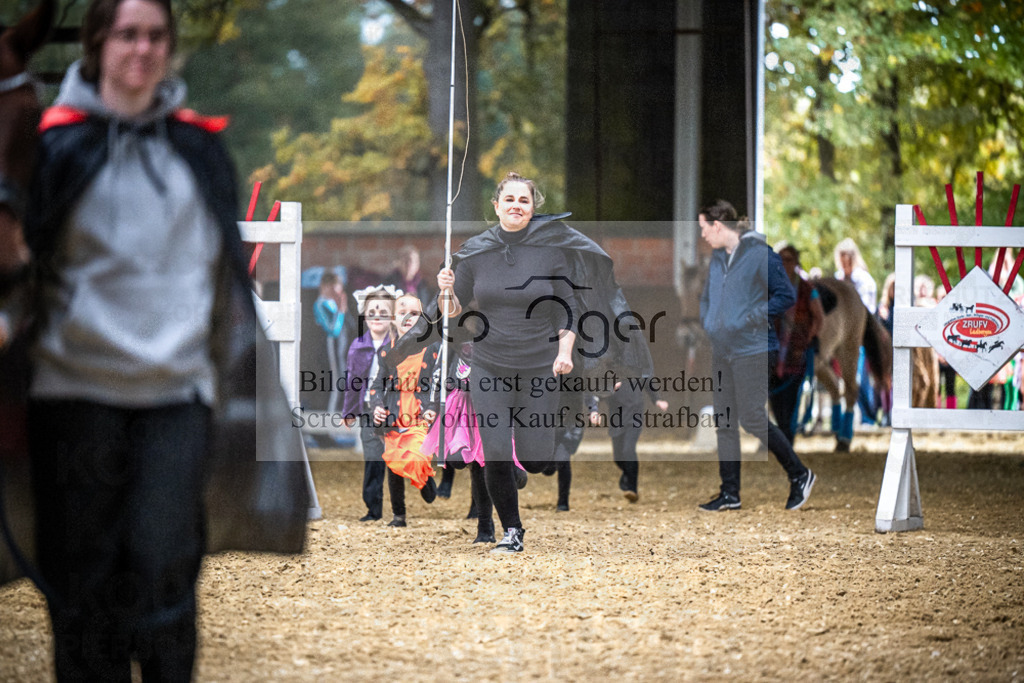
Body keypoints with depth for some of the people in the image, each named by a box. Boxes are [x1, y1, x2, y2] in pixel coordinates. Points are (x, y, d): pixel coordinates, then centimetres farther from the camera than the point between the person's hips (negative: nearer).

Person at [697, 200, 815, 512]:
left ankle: (799, 475, 6)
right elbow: (707, 295, 27)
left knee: (752, 418, -9)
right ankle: (730, 492, 13)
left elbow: (786, 296, -12)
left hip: (753, 349, -8)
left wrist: (751, 318, -15)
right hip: (722, 351, 8)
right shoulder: (717, 258, 12)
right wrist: (708, 322, 10)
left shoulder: (760, 254, -12)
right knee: (725, 422, 7)